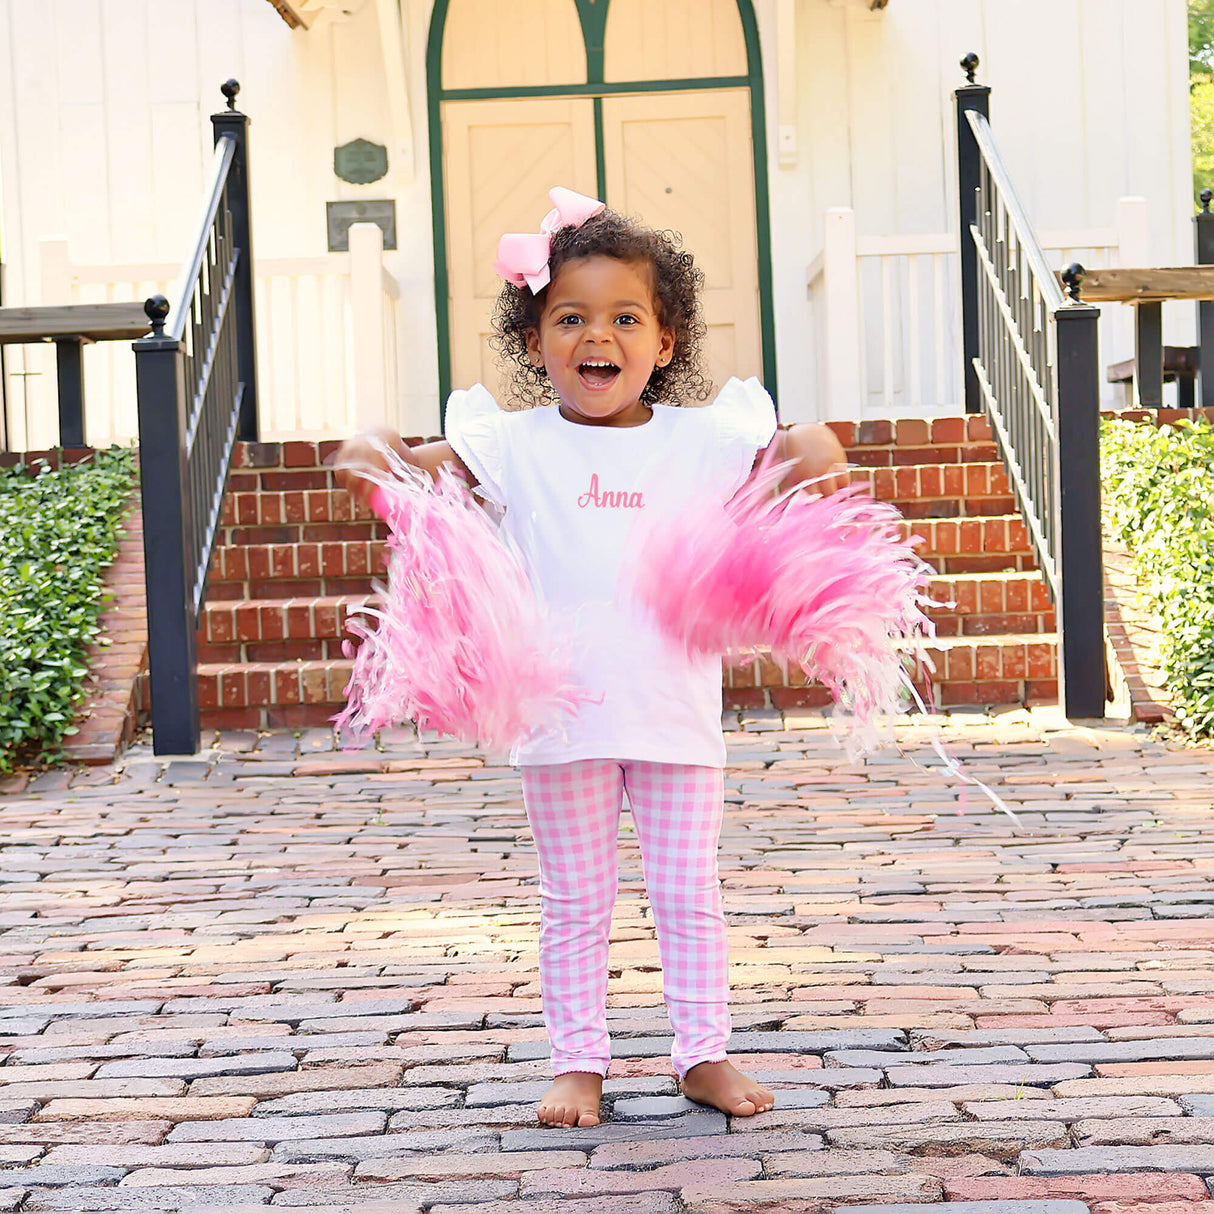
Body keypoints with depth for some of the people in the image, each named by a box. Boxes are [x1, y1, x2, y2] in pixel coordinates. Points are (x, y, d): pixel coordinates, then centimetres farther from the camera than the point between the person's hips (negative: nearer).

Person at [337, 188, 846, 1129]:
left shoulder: (701, 438, 2)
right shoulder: (517, 445, 0)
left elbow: (807, 453, 7)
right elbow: (416, 462, 0)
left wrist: (814, 451, -17)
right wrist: (369, 455, -23)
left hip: (678, 708, 1)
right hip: (562, 714, 0)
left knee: (687, 891, 9)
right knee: (576, 902, 10)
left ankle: (705, 1053, 21)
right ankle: (579, 1062, 20)